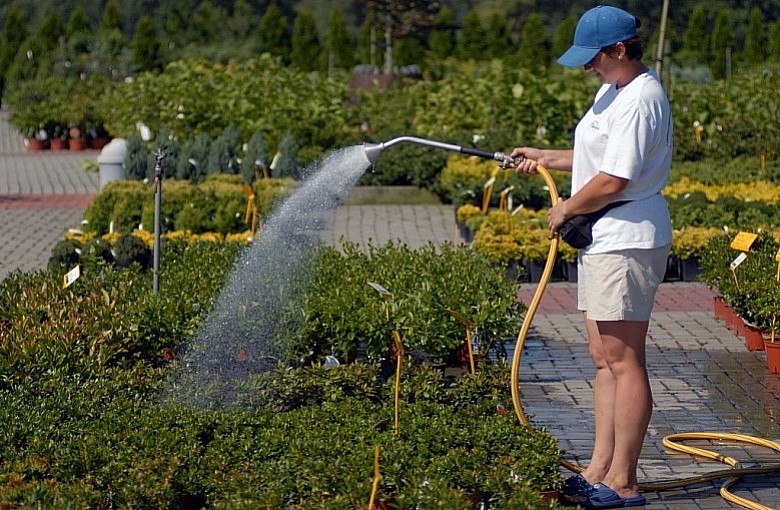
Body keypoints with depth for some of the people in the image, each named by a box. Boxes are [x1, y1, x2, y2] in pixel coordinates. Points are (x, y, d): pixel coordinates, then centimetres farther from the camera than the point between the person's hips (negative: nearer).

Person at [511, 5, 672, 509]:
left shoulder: (641, 100, -18)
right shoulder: (613, 90, 15)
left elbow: (613, 180, -23)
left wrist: (564, 210, -9)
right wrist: (546, 158, 27)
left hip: (627, 242, -11)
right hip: (603, 239, 11)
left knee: (624, 362, -5)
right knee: (604, 360, 12)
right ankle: (599, 469, 18)